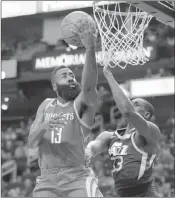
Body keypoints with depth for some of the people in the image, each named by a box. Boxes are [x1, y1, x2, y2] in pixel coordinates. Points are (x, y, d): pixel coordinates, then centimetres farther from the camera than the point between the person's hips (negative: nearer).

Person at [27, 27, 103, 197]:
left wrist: (90, 49, -38)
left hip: (77, 177, -4)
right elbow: (31, 143, 7)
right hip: (47, 178, 4)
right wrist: (43, 127, -17)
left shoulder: (82, 103, 0)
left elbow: (88, 85, -24)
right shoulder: (46, 105, 15)